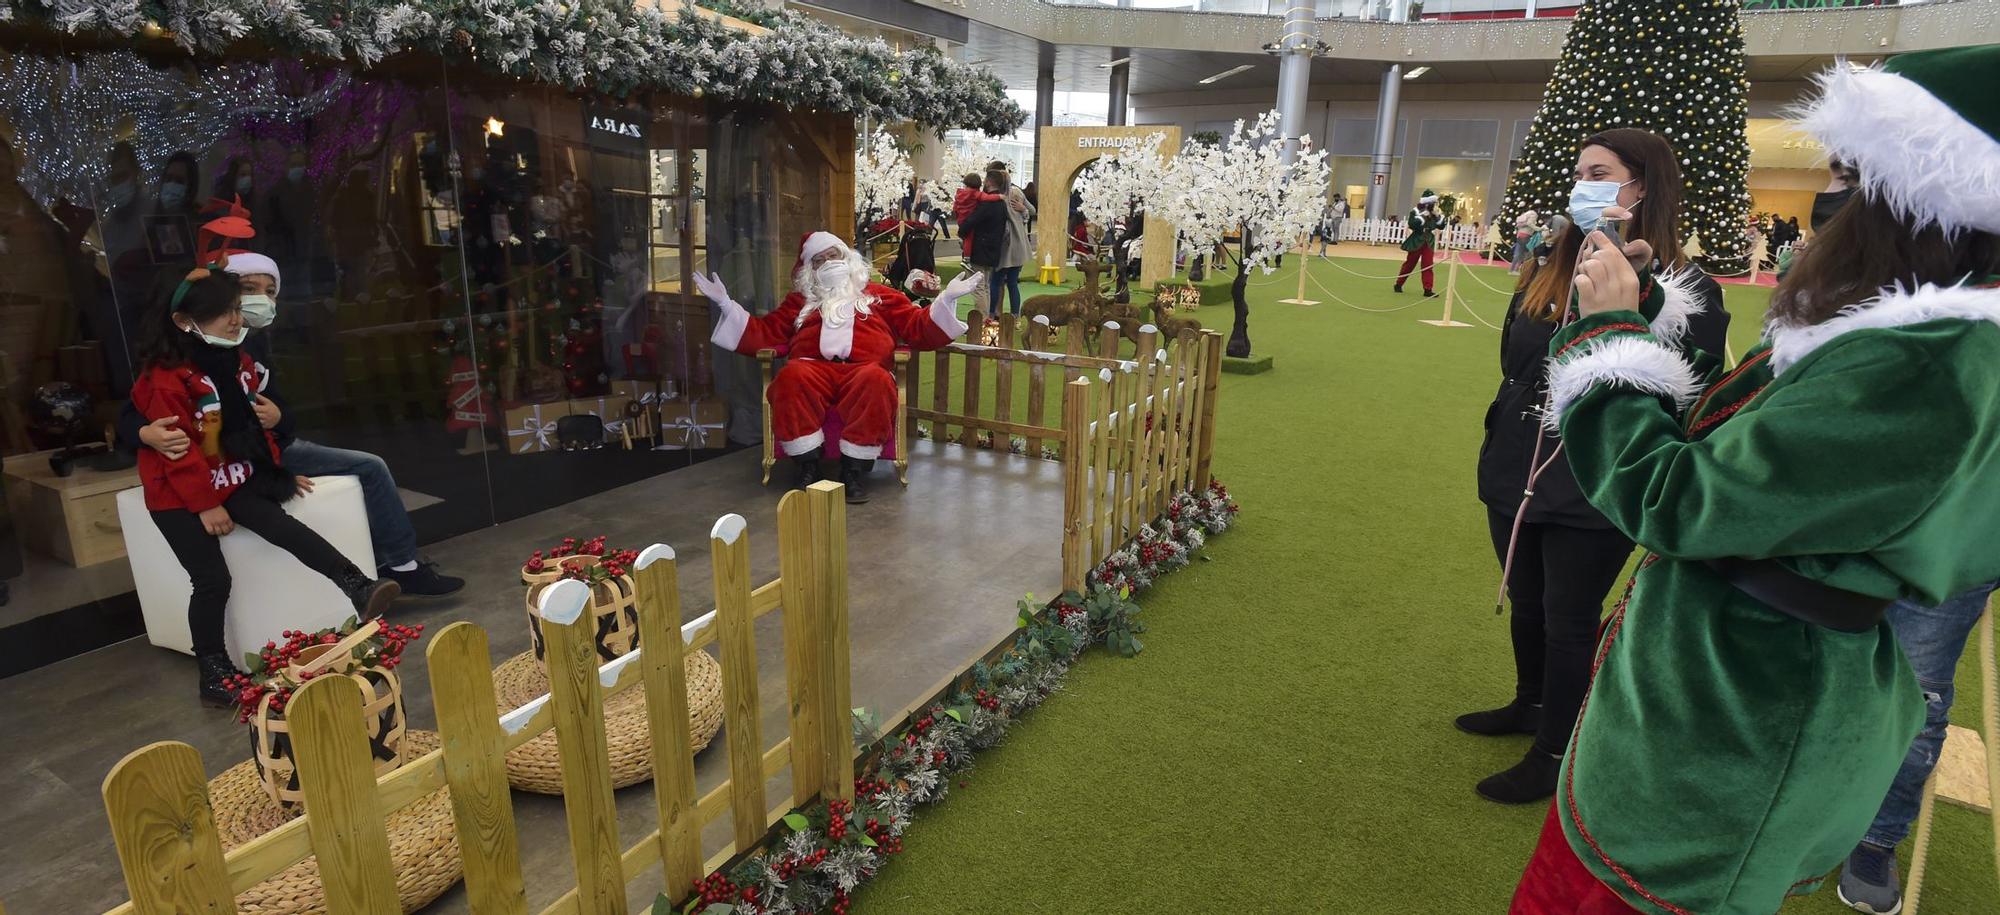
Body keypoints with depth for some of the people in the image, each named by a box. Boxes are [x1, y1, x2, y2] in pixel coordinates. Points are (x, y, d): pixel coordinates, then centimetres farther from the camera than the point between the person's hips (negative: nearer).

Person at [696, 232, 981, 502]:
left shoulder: (880, 295, 28)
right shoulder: (799, 301, 33)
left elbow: (920, 330, 18)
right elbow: (763, 334, 23)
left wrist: (946, 299, 5)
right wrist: (726, 303, 16)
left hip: (864, 370, -1)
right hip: (813, 368, 1)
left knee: (876, 380, -38)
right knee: (791, 376, -35)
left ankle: (855, 470, -30)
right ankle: (808, 467, -26)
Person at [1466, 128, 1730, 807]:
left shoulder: (1689, 291, -9)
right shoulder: (1551, 272, 7)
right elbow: (1513, 361, 7)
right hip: (1517, 471, 5)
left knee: (1569, 620, 6)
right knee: (1526, 603, 20)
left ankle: (1555, 753, 24)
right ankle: (1531, 706, 43)